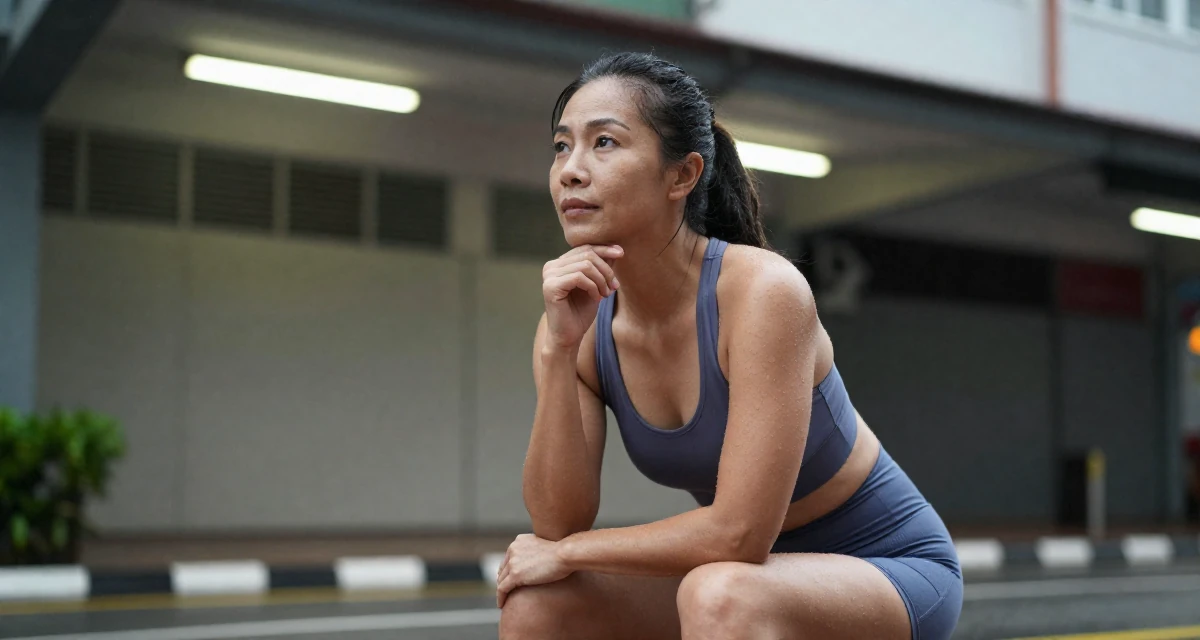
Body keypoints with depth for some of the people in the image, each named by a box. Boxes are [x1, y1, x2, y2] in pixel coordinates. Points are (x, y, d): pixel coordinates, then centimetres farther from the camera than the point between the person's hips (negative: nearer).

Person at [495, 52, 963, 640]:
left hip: (892, 569, -6)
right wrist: (557, 353, -25)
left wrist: (567, 552, -17)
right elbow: (559, 521, -14)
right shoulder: (583, 324, -8)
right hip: (749, 572, 6)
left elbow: (738, 532, -28)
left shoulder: (762, 289, -26)